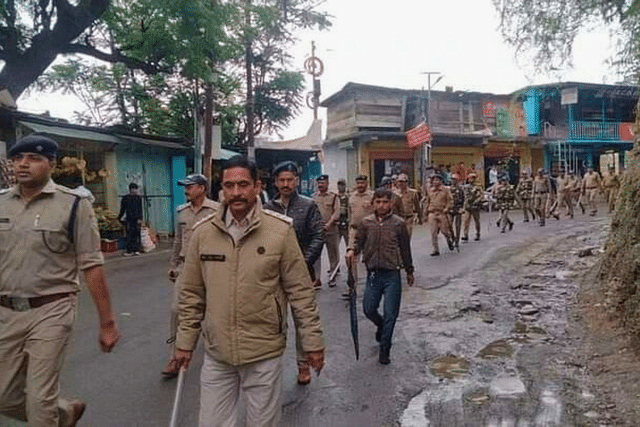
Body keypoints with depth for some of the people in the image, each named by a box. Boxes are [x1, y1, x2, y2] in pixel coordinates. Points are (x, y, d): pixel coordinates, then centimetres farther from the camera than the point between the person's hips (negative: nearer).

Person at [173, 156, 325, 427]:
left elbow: (300, 291, -5)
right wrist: (185, 341, 8)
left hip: (265, 353, -2)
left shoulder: (280, 230, -10)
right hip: (216, 354, 2)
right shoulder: (203, 232, -1)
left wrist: (312, 342, -3)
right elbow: (191, 294, 7)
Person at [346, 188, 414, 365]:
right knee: (368, 309, 6)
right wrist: (352, 250, -15)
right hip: (373, 273, 2)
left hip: (392, 274, -2)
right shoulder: (366, 222, 2)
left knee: (390, 314, 2)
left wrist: (409, 271, 13)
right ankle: (381, 326, 41)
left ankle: (384, 350, 17)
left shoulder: (399, 223, -2)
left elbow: (405, 249, 6)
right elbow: (359, 241, 8)